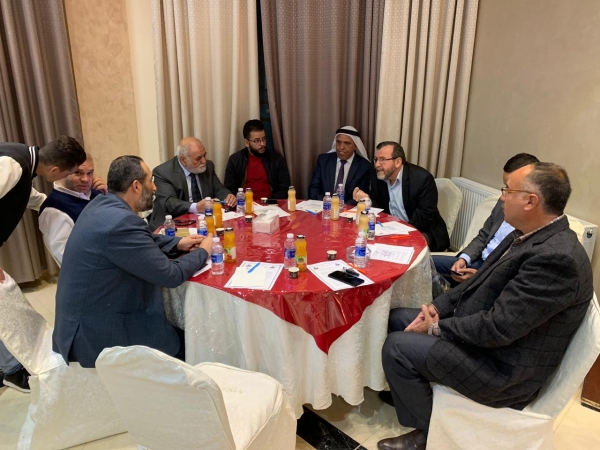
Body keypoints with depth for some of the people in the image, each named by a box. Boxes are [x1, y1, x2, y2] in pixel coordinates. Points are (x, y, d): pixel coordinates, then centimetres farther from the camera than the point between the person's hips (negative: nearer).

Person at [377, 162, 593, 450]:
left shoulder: (557, 257, -29)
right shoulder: (528, 235, 2)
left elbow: (498, 327, -30)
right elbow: (482, 280, 11)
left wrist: (437, 327, -16)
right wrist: (438, 307, -2)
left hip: (505, 367, -9)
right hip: (479, 329, 9)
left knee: (397, 346, -14)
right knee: (396, 318, 9)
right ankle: (408, 389, 30)